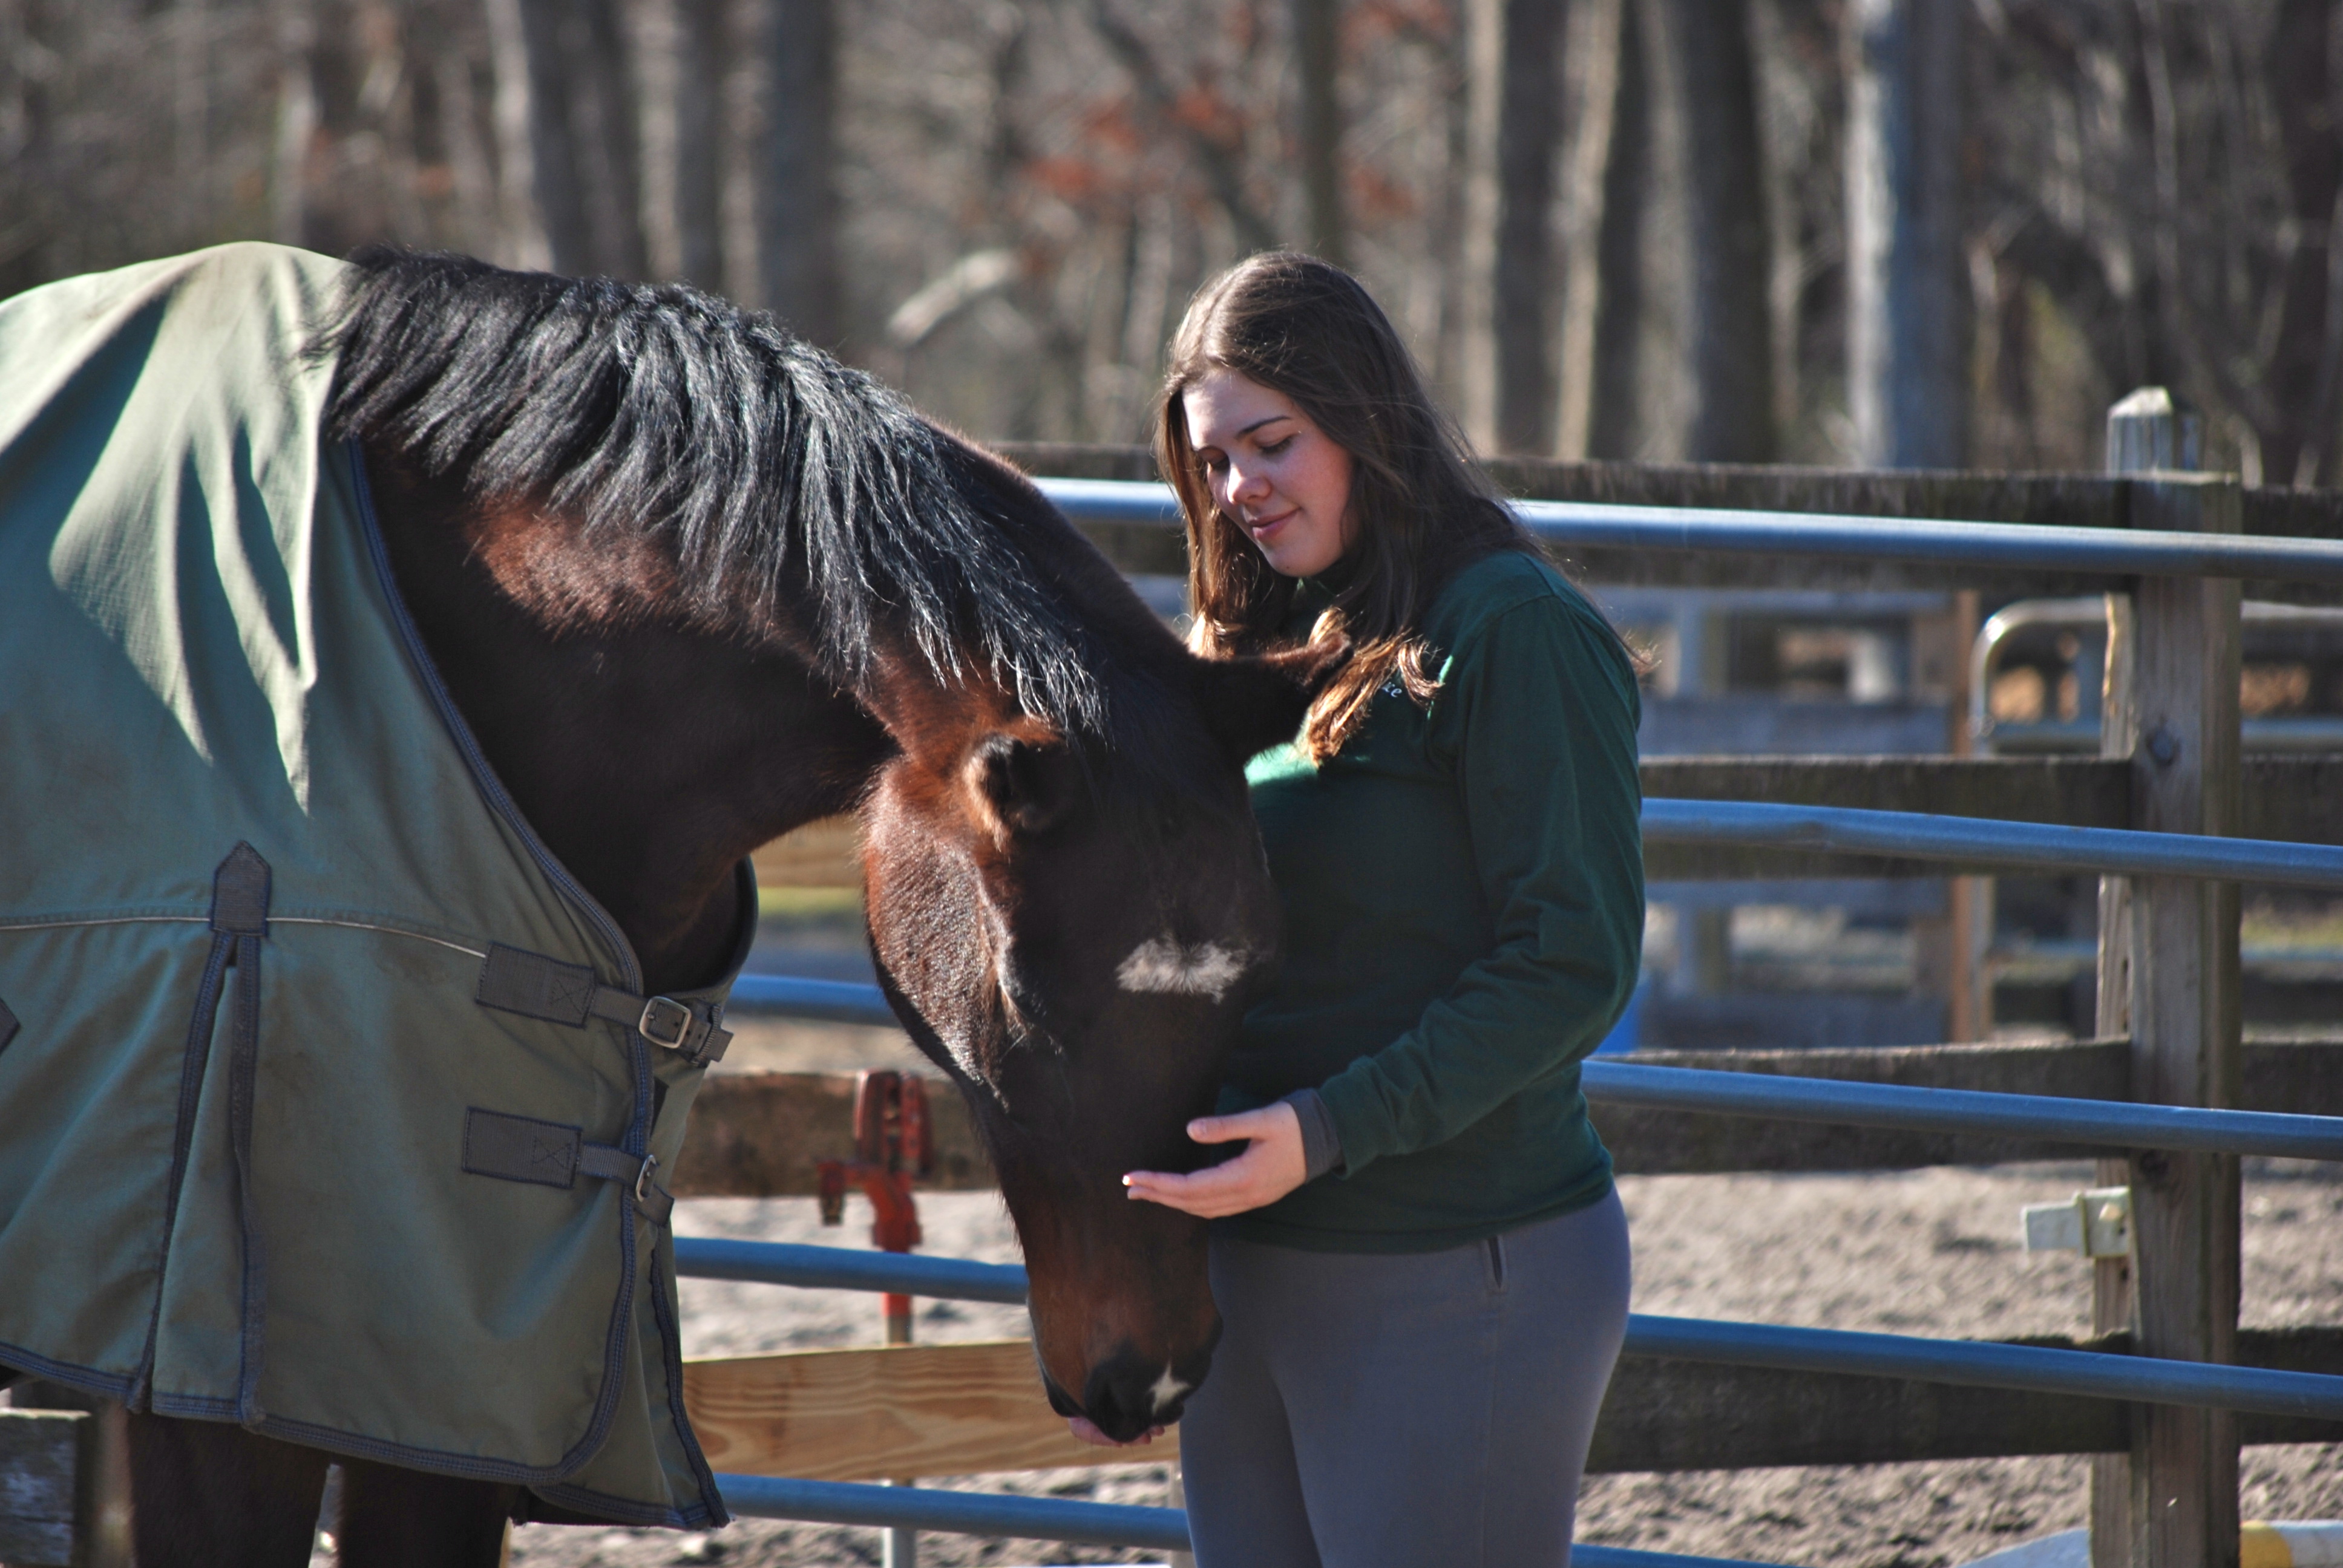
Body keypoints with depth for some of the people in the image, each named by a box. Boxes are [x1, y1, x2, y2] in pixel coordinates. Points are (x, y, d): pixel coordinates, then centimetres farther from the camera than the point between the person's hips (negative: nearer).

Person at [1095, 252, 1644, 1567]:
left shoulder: (1516, 633, -11)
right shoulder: (1262, 646, 15)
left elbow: (1574, 966, -17)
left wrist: (1328, 1133, -23)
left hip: (1451, 1284, -8)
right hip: (1244, 1260, 8)